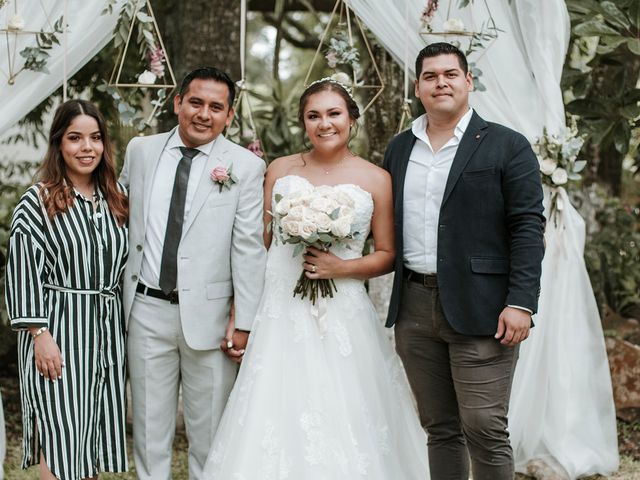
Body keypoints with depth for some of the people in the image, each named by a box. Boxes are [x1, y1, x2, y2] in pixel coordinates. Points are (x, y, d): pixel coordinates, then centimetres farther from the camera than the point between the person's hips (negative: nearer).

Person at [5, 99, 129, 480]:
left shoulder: (117, 197, 10)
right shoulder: (37, 202, -6)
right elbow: (23, 275, -10)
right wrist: (40, 336, -15)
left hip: (108, 333, 5)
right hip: (59, 332, -5)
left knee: (93, 437, 11)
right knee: (61, 438, -4)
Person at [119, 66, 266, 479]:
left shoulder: (245, 166, -6)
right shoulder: (140, 151, 4)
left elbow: (249, 249, -7)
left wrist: (244, 322, -9)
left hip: (208, 314, -3)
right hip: (147, 310, 3)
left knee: (209, 428, 9)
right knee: (150, 422, 13)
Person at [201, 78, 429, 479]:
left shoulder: (376, 180, 1)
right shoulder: (280, 170, 8)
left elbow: (388, 255, 5)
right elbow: (259, 242, 11)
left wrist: (343, 267, -13)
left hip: (344, 318, -2)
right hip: (281, 314, 2)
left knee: (344, 424, -2)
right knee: (278, 421, 1)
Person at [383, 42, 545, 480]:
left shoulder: (507, 146, -1)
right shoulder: (399, 149, 14)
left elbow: (528, 227, -6)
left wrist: (521, 302, -14)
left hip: (480, 309, -5)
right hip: (414, 308, 5)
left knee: (485, 429, -6)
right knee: (440, 429, 12)